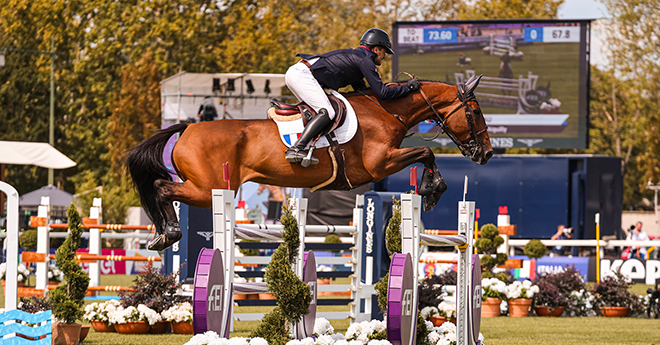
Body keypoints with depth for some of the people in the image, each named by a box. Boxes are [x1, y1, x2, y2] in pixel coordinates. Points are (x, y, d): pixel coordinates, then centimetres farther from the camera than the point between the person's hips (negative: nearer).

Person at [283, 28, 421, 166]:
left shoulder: (355, 56, 28)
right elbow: (382, 93, -8)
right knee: (327, 113, -20)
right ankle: (296, 150, -33)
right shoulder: (365, 60, -3)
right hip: (302, 75, -10)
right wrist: (407, 88, 5)